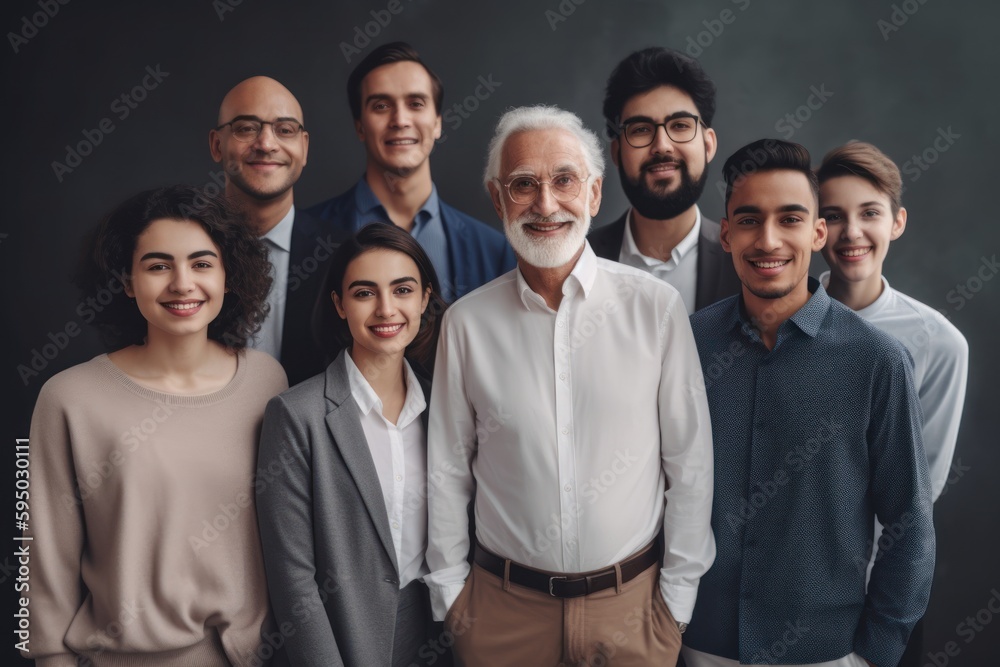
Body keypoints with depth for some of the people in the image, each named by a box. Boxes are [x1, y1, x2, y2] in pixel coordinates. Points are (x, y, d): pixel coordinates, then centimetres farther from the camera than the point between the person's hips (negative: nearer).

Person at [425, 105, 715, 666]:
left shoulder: (657, 307, -9)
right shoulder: (467, 322, -6)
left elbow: (690, 461, -4)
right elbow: (448, 472, 2)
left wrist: (678, 593, -1)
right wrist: (450, 590, 4)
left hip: (631, 601, 0)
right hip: (503, 607, 1)